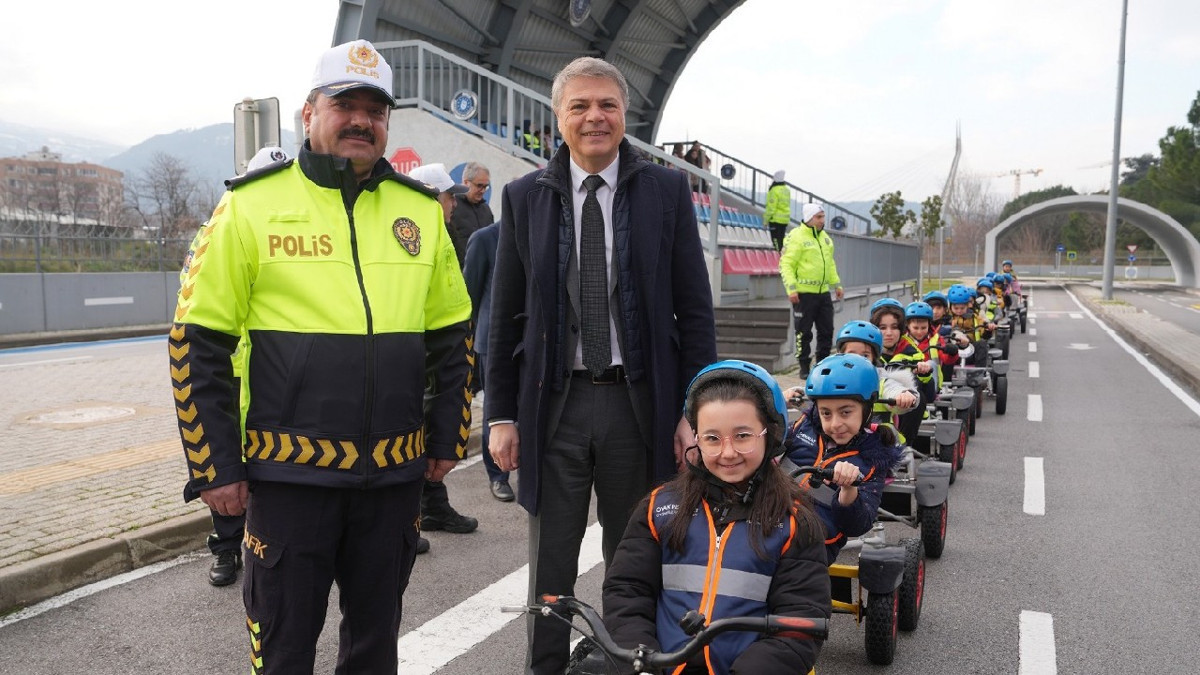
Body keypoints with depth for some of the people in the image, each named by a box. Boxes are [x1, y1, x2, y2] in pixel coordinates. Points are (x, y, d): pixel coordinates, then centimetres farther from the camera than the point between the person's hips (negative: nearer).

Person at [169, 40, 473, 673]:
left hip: (396, 473, 3)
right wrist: (214, 466, -5)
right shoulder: (252, 203, -4)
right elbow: (199, 342, -4)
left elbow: (451, 332, 12)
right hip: (289, 472, -3)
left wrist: (447, 438, 10)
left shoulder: (421, 209, 6)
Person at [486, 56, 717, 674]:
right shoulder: (525, 197, 4)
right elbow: (505, 316, 5)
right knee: (550, 568, 11)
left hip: (639, 403, 0)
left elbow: (694, 310, 1)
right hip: (552, 404, 1)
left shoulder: (667, 190, 2)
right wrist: (501, 414, 2)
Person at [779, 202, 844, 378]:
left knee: (827, 331, 10)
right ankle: (804, 368, 11)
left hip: (823, 292, 7)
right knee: (804, 332, 0)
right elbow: (786, 264, -14)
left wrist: (837, 285, 20)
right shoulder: (796, 237, -10)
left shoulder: (824, 237, 16)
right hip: (803, 293, -7)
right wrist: (791, 288, -22)